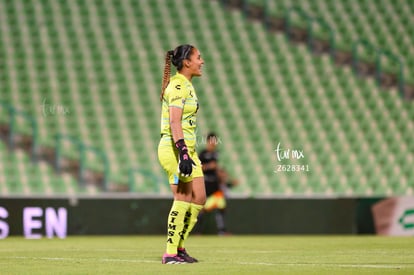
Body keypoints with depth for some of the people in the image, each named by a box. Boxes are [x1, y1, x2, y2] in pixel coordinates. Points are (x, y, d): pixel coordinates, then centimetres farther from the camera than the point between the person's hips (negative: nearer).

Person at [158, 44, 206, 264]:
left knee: (199, 199, 8)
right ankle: (171, 253, -6)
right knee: (183, 199, -10)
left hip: (187, 149, 10)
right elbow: (174, 122, -23)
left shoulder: (186, 85, 17)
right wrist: (183, 153, -29)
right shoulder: (178, 86, -14)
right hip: (174, 149, -10)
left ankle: (179, 248, 15)